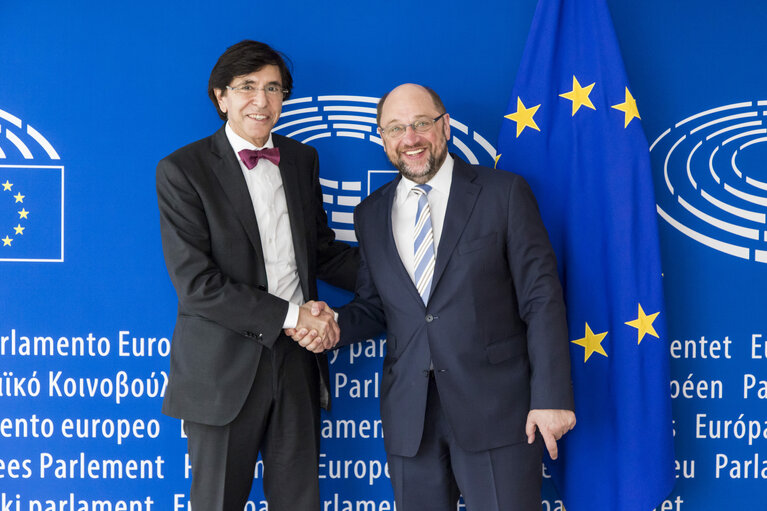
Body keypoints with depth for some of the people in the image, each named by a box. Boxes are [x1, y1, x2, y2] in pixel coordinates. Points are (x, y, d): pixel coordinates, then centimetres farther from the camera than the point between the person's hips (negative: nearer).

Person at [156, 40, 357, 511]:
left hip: (298, 362, 5)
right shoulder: (183, 171, -8)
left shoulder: (302, 159, 10)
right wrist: (288, 316, -17)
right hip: (224, 369, -4)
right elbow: (195, 282, -15)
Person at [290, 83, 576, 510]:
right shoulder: (371, 214, 12)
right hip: (410, 417, 4)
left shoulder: (505, 193, -1)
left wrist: (551, 396, -10)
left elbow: (542, 298, -4)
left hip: (496, 410, -3)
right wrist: (334, 323, -5)